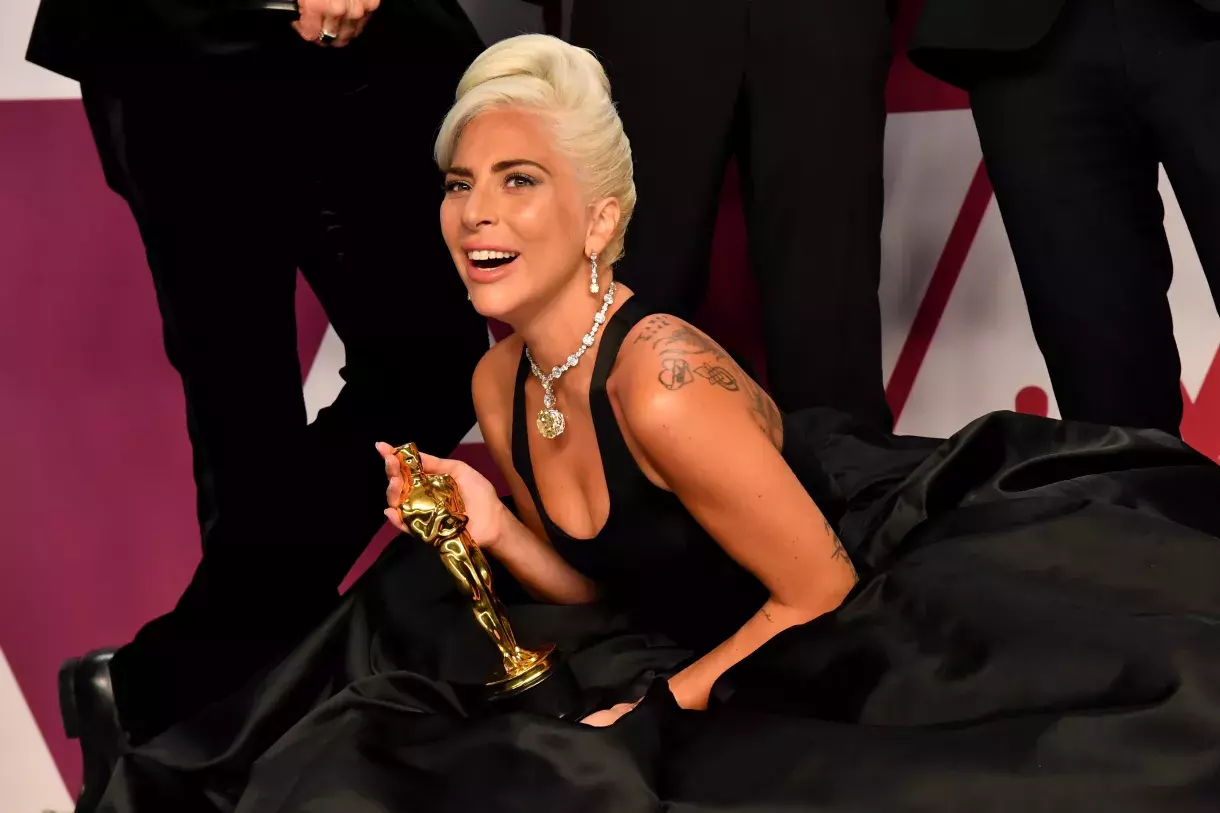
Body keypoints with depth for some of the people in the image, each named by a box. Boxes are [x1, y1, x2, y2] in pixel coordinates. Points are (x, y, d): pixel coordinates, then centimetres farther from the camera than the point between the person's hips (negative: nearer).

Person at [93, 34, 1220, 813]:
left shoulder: (660, 385, -29)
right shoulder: (499, 386, -3)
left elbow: (821, 593, -20)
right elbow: (607, 586, 7)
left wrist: (661, 707, -13)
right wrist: (494, 529, -11)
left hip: (880, 626, -8)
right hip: (718, 646, 9)